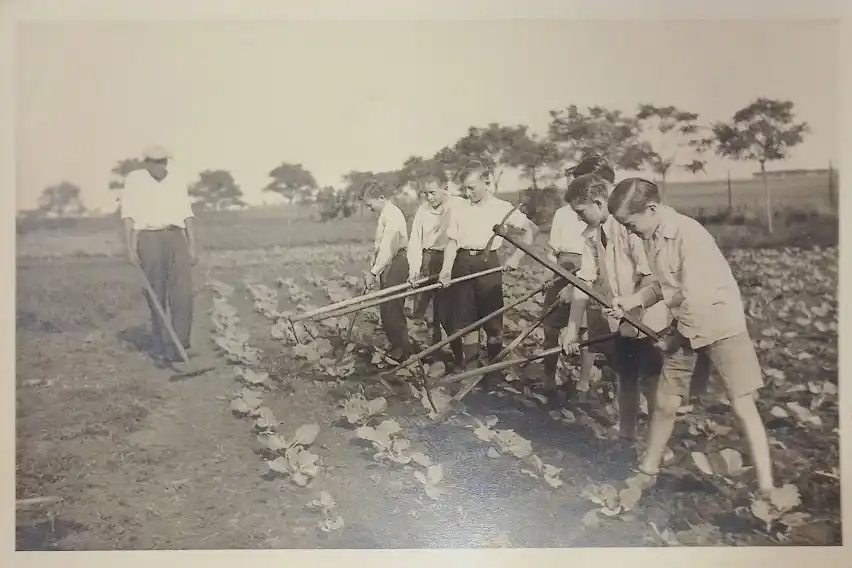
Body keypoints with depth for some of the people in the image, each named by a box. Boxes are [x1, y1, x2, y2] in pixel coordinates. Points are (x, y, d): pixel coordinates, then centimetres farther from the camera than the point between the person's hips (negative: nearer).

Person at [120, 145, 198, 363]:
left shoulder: (177, 183, 16)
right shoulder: (134, 180, 7)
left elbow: (187, 215, 12)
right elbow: (128, 216, 2)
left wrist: (192, 246, 3)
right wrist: (130, 247, -6)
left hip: (177, 238, 3)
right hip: (149, 239, -2)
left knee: (183, 293, -9)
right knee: (156, 296, 1)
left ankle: (177, 348, -7)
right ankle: (159, 346, 13)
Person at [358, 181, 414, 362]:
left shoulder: (392, 215, -16)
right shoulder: (384, 214, 14)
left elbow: (388, 249, -21)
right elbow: (380, 246, 12)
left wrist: (373, 272, -17)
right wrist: (373, 270, 6)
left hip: (395, 264, -9)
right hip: (386, 265, 9)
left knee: (393, 308, -5)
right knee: (387, 308, 13)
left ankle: (401, 351, 4)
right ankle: (396, 347, 23)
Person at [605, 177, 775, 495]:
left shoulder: (688, 233, -24)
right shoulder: (652, 236, 2)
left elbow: (694, 298, -25)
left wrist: (675, 334, -11)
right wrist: (632, 300, -2)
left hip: (720, 324, -7)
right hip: (684, 327, 7)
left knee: (742, 406, -7)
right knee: (665, 403, 11)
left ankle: (766, 488, 2)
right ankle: (647, 473, 26)